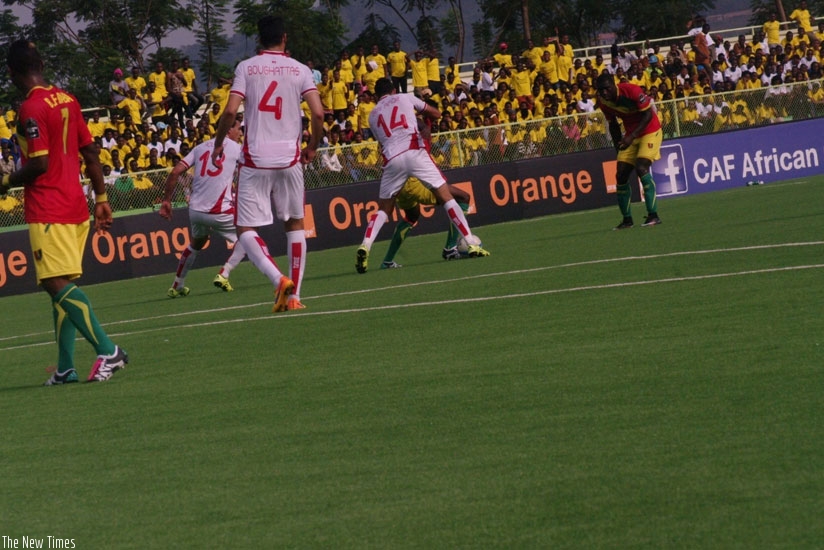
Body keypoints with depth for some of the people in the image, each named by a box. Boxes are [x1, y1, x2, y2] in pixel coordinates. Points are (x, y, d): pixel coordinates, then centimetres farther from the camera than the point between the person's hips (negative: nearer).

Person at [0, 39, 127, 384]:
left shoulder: (31, 108, -14)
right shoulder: (67, 101, 11)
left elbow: (39, 164, -19)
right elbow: (90, 153, 14)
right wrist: (101, 198, 20)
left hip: (48, 210, -9)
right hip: (76, 207, 9)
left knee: (57, 284, -13)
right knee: (61, 286, 11)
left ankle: (108, 351, -21)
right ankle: (65, 368, 9)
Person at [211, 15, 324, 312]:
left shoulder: (246, 67, 1)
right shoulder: (300, 70, 3)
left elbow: (230, 111, -9)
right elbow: (318, 113, -6)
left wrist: (218, 143, 8)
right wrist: (312, 147, 11)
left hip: (255, 160, -2)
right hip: (289, 159, 2)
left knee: (246, 229, 4)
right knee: (295, 224, 18)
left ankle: (279, 279, -20)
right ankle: (294, 294, 12)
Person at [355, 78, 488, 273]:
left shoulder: (373, 115, 24)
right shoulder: (404, 98, 19)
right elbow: (436, 114, 24)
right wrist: (423, 117, 45)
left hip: (391, 159, 2)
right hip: (414, 151, -2)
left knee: (383, 210, 13)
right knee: (445, 195, 3)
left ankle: (365, 245, -11)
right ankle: (471, 242, -4)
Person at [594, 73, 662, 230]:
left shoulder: (632, 91, -25)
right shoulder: (603, 102, -5)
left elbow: (648, 115, -22)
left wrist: (631, 136, -29)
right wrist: (619, 147, 8)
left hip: (649, 131, -7)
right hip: (630, 136, 7)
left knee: (641, 168, -24)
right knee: (621, 174, 0)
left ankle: (653, 215, -21)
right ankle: (627, 219, 13)